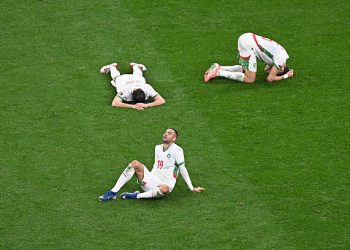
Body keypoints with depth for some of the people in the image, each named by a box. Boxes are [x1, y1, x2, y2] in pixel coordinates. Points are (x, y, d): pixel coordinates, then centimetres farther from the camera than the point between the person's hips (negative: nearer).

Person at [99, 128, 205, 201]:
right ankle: (113, 192, -20)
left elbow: (182, 169, -4)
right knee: (135, 164, -17)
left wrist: (191, 188, -2)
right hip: (151, 181, 6)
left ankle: (137, 196, -25)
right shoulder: (158, 147, 15)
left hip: (164, 184, -6)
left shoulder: (176, 150, -6)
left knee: (164, 189, -43)